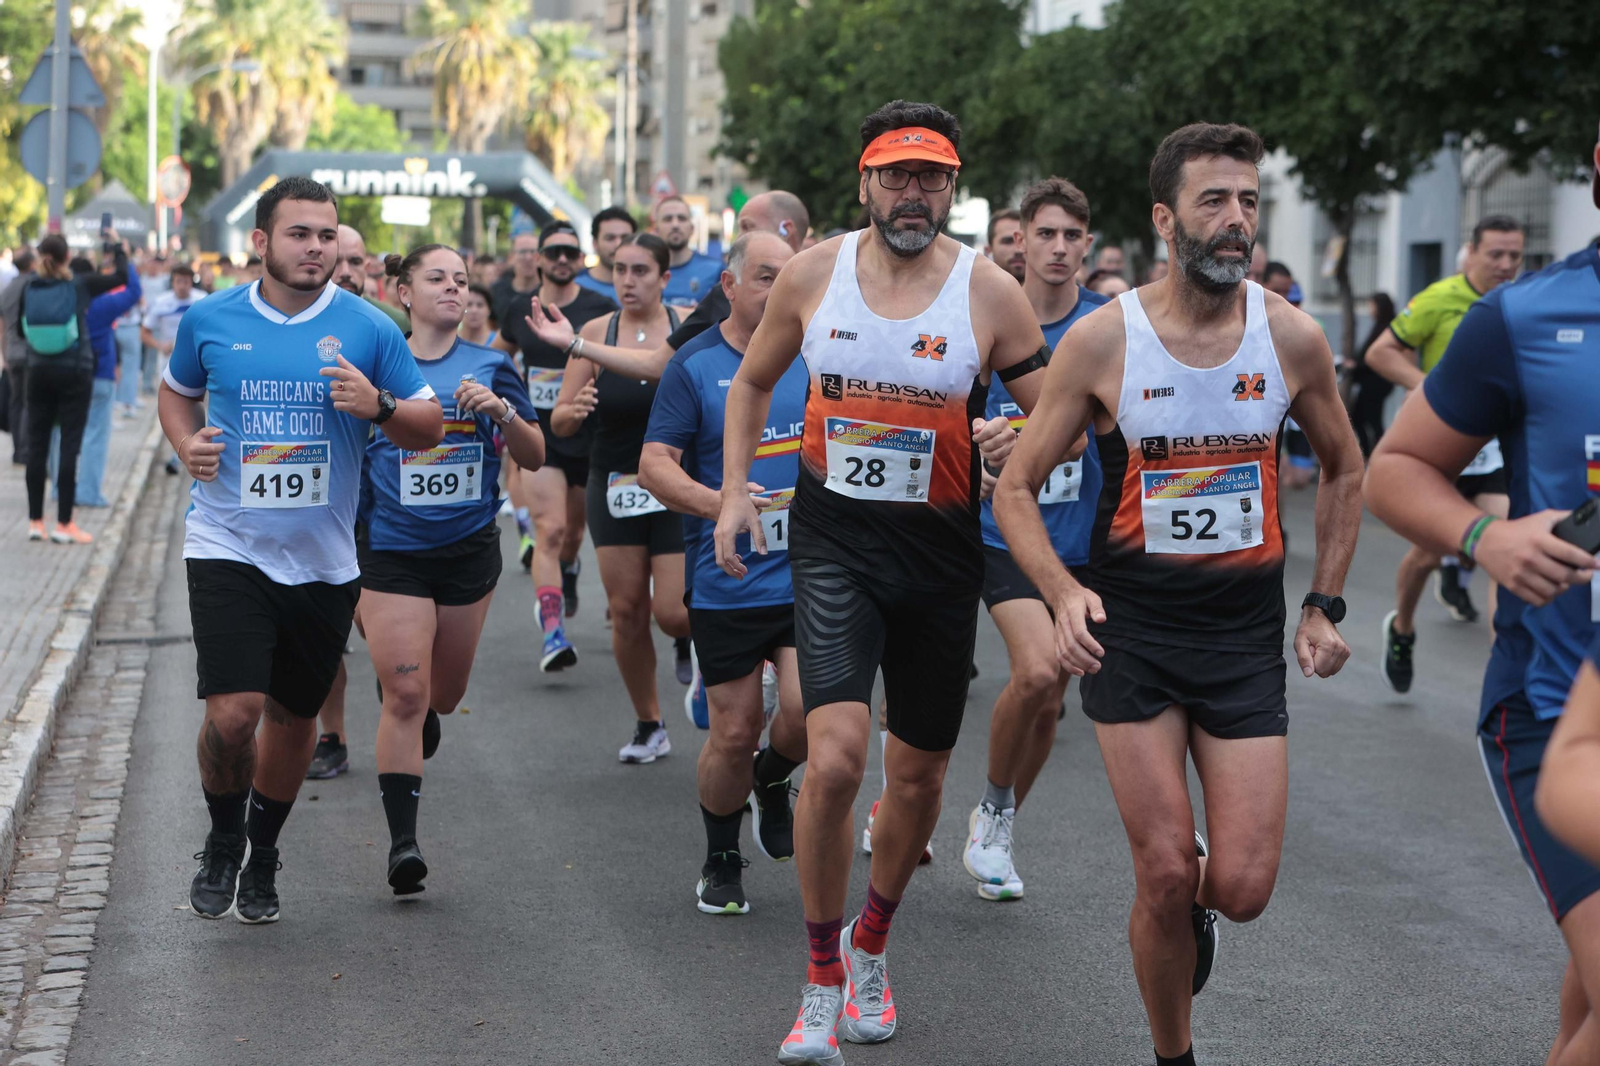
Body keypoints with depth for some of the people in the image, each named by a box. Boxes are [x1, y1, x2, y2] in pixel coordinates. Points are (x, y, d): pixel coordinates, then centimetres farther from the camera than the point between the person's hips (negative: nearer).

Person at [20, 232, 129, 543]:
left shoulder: (30, 287, -4)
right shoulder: (80, 285, -11)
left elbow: (20, 328, 8)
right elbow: (120, 276, 1)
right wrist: (117, 246, 15)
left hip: (40, 373, 3)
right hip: (74, 374, -3)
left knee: (37, 445, 9)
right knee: (69, 447, 0)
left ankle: (35, 521, 13)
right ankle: (64, 524, 0)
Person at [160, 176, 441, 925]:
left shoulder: (369, 329, -2)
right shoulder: (209, 320, 0)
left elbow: (429, 428, 3)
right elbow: (177, 391, 19)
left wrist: (378, 405, -17)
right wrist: (187, 445, -1)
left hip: (324, 559, 2)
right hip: (229, 547, -2)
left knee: (293, 716, 14)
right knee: (233, 711, -16)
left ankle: (262, 855, 37)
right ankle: (222, 841, 13)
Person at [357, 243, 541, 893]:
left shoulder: (490, 367, 3)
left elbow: (534, 459, 1)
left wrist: (502, 410, -16)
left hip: (469, 548, 2)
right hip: (392, 551, -2)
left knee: (442, 694, 14)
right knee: (404, 694, -11)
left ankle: (423, 715, 52)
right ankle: (402, 840, -8)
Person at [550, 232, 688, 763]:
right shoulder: (595, 333, 0)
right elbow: (558, 422, 0)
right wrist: (573, 411, -21)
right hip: (614, 487, 3)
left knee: (672, 612, -9)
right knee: (626, 610, 3)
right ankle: (648, 725, 20)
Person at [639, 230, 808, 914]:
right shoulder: (695, 365, -3)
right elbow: (654, 464, -9)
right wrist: (715, 503, -25)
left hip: (810, 575, 2)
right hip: (726, 583, -2)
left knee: (810, 707, -16)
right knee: (734, 733, 1)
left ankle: (773, 781, 19)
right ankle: (721, 858, 26)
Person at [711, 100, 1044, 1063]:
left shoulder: (990, 291, -7)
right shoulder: (813, 275, -2)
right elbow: (753, 382, 14)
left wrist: (1018, 439, -24)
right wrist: (735, 493, 4)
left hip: (941, 550, 1)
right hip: (834, 540, -1)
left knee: (919, 772, 13)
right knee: (835, 758, -19)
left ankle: (872, 943, 41)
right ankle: (823, 983, -1)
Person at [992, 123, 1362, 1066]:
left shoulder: (1292, 337, -3)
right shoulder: (1102, 340, -9)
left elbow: (1345, 471, 14)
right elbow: (1016, 489, -3)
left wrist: (1326, 605, 7)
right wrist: (1063, 592, -19)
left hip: (1248, 635, 2)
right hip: (1131, 632, -1)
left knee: (1241, 890, -5)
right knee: (1165, 878, -4)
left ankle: (1192, 904, 32)